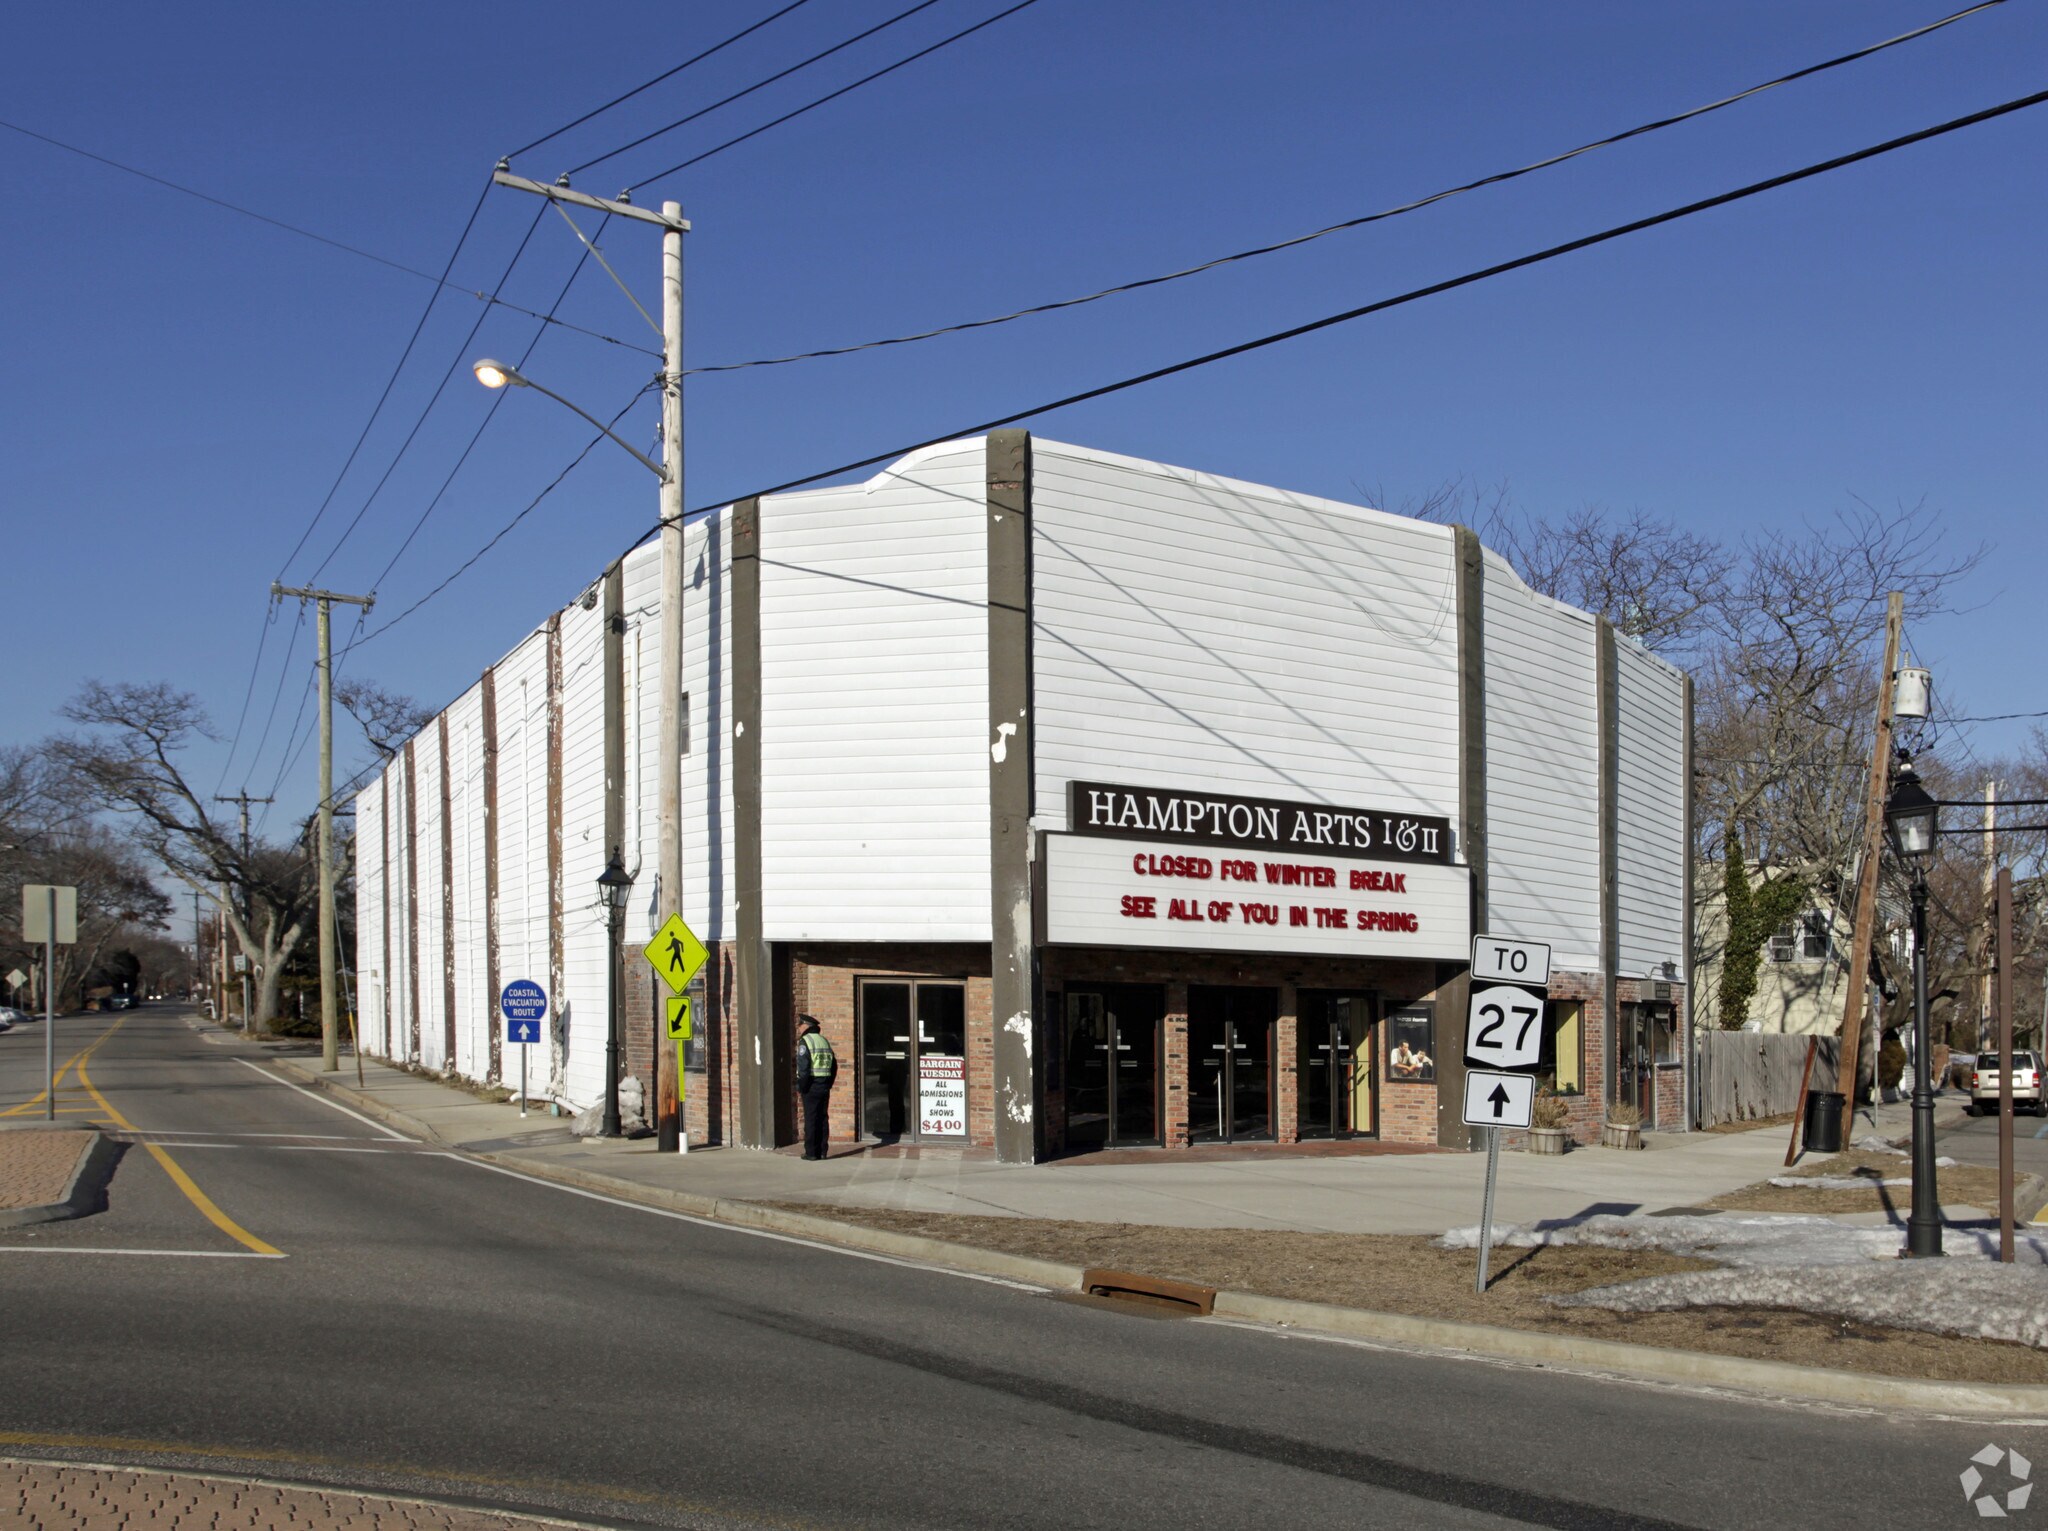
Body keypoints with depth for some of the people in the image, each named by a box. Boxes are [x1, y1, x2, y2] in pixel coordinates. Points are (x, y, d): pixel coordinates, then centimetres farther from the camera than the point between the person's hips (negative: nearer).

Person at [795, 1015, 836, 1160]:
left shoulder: (805, 1041, -9)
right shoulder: (824, 1041, 14)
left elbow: (803, 1067, -17)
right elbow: (834, 1065, 14)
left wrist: (800, 1087, -10)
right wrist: (828, 1084, 16)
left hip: (811, 1087, -7)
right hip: (824, 1086, 7)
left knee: (811, 1119, -3)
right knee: (822, 1118, 11)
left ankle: (811, 1152, -1)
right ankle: (822, 1151, 13)